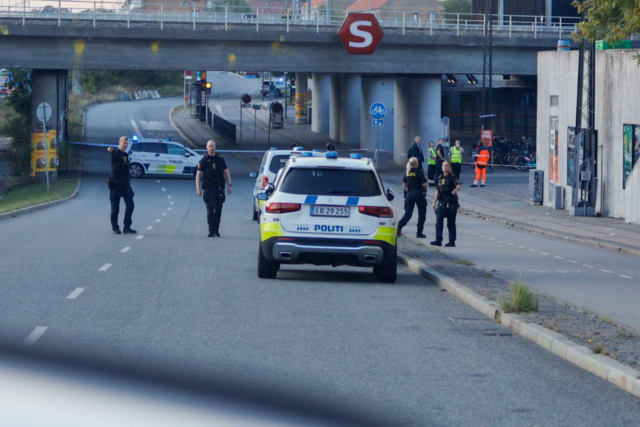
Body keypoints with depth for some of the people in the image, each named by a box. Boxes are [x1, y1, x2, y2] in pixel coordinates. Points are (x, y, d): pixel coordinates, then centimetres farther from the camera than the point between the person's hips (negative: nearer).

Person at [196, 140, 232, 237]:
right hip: (208, 188, -2)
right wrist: (198, 188, -7)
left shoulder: (220, 159, 9)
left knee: (218, 210, 4)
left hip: (219, 188, 2)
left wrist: (229, 185, 3)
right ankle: (211, 230, -13)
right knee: (210, 209, -11)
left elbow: (226, 172, 12)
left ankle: (216, 230, 12)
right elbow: (198, 175, 2)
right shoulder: (204, 160, 3)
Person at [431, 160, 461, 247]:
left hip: (451, 204, -5)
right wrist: (434, 202, 18)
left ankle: (452, 241, 9)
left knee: (451, 223, 2)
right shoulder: (440, 178, 12)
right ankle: (438, 240, -1)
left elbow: (458, 185, -26)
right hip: (441, 203, 5)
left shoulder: (453, 177, -7)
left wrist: (456, 189, -49)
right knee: (439, 222, -3)